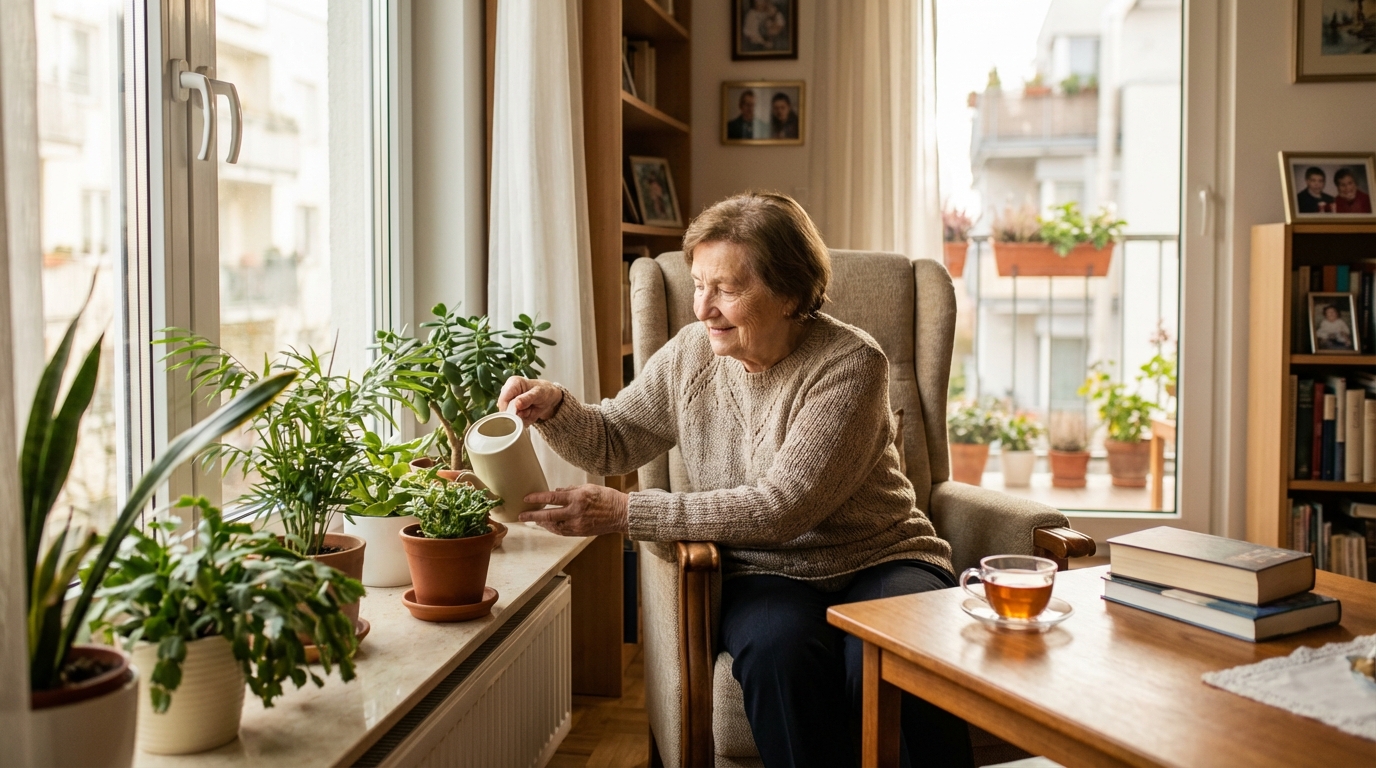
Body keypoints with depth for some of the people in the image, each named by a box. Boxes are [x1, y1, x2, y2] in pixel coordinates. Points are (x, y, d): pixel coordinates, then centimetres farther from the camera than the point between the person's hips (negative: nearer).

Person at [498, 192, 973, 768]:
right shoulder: (690, 354, 2)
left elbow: (781, 507, -23)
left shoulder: (850, 364, -15)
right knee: (776, 648, -32)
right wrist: (554, 408, -10)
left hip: (879, 562, -2)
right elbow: (613, 441, 14)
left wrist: (626, 513, -27)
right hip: (769, 574, 3)